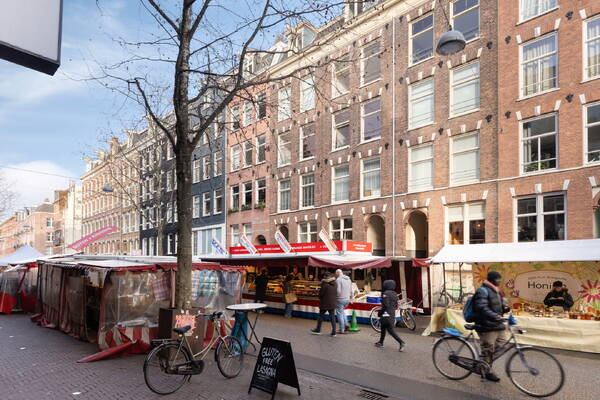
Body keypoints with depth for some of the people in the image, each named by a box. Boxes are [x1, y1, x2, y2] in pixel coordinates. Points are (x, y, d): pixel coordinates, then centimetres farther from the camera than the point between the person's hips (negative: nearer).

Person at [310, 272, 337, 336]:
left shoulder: (325, 284, -16)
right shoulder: (334, 285, 4)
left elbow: (321, 293, -13)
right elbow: (336, 294, 11)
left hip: (325, 303, -6)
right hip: (333, 303, 6)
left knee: (321, 316, 9)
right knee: (332, 317, 8)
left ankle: (318, 330, 19)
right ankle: (333, 332, 7)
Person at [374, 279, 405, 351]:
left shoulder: (386, 294, -16)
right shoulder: (394, 294, 10)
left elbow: (385, 305, -21)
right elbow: (396, 305, 13)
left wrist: (380, 312, -10)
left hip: (386, 315, -9)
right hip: (393, 314, 9)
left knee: (391, 330, -6)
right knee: (383, 328, 20)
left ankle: (402, 342, -13)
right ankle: (381, 342, 29)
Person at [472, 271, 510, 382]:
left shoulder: (496, 291, 16)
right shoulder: (482, 291, -14)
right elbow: (482, 308, -25)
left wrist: (504, 308, 3)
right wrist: (495, 316, -37)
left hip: (497, 324, 9)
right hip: (487, 326, -9)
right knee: (488, 348, -1)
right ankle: (487, 372, 14)